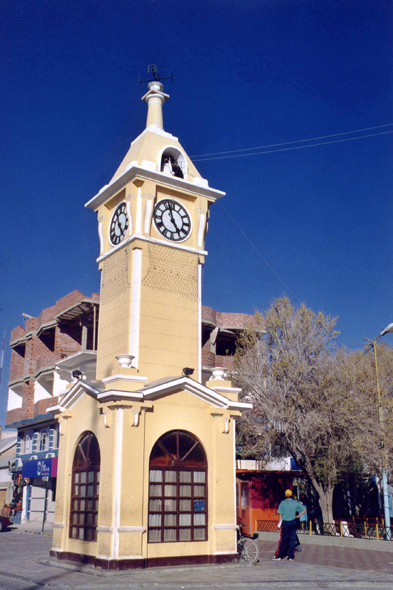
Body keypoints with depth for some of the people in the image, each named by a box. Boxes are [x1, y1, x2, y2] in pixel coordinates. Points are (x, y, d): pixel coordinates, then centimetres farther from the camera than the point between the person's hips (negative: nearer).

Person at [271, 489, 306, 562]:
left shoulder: (283, 503, -5)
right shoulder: (295, 502, 3)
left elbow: (280, 514, -4)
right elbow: (304, 509, 6)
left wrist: (280, 523, 4)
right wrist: (298, 516, 10)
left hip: (285, 522, -2)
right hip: (293, 522, 3)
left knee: (283, 539, 1)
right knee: (292, 539, 7)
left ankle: (278, 556, 6)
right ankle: (291, 556, 9)